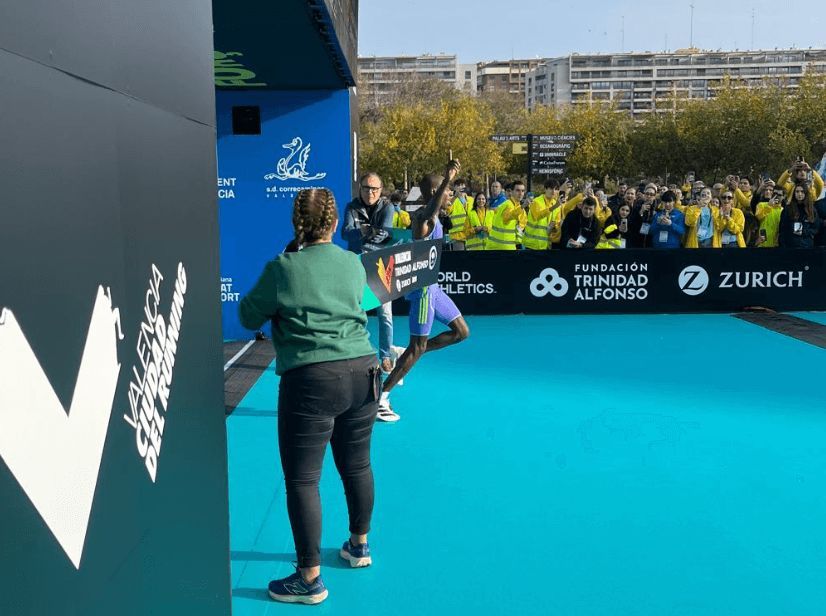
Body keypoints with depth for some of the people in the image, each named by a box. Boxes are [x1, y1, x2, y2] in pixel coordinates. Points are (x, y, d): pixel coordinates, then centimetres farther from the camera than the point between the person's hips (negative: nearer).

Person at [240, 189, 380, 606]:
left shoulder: (282, 269, -8)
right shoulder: (354, 264, 6)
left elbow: (249, 317, 3)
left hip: (311, 380, -6)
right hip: (362, 371, 6)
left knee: (302, 478, 3)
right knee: (356, 464, 20)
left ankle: (310, 579, 9)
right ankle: (359, 545, 39)